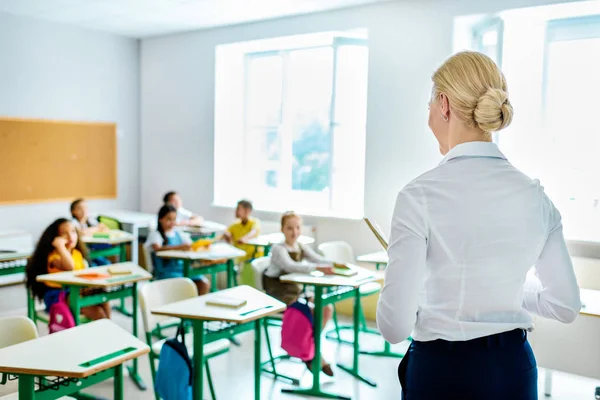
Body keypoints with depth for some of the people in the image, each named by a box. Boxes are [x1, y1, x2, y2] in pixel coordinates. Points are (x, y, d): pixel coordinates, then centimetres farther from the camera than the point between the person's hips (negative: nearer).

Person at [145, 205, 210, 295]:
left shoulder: (179, 234, 17)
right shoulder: (155, 234, 0)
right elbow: (157, 248, -20)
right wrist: (179, 247, -33)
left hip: (183, 269, 5)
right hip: (166, 272, -5)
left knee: (204, 283, -18)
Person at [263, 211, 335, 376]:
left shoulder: (302, 248, 8)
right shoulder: (278, 249, -15)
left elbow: (319, 259, -6)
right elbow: (290, 266, -34)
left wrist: (334, 264, -28)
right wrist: (316, 268, -46)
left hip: (296, 291, 7)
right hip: (279, 295, -7)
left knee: (327, 308, -7)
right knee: (311, 312, -23)